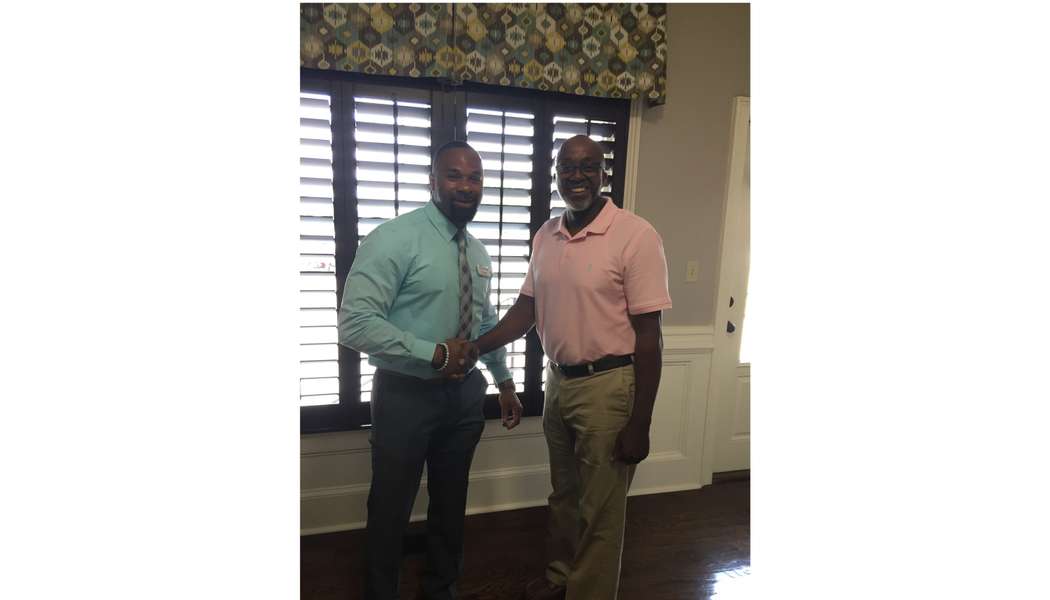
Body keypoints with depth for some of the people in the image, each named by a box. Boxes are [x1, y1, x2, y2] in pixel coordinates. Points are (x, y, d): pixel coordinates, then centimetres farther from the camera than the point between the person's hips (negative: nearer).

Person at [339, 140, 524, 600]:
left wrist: (504, 382, 16)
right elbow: (355, 323, -23)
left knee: (451, 504, 22)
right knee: (390, 510, 12)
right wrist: (435, 353, -24)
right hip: (406, 394, -6)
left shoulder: (478, 253, 7)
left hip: (466, 393, 6)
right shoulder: (395, 238, -16)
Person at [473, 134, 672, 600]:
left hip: (607, 386, -6)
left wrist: (639, 425, -14)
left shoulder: (635, 236, -15)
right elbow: (526, 310, 9)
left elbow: (648, 335, -15)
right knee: (563, 495, 24)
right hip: (558, 381, 6)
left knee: (600, 510, 10)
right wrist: (472, 349, -2)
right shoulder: (545, 236, 4)